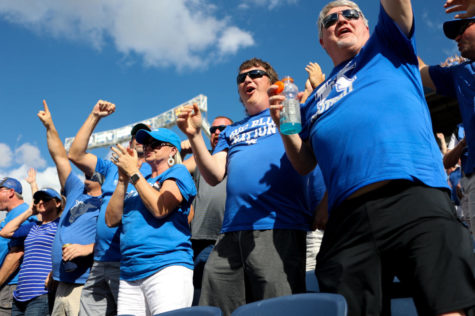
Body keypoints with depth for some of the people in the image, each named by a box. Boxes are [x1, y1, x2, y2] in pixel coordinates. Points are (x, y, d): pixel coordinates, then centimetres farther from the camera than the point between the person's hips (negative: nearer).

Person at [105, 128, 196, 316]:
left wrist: (133, 172, -3)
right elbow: (111, 220, 13)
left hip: (167, 266, -6)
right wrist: (123, 180, 4)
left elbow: (160, 209, -12)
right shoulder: (137, 183, 23)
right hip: (129, 273, 6)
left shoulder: (178, 172, 6)